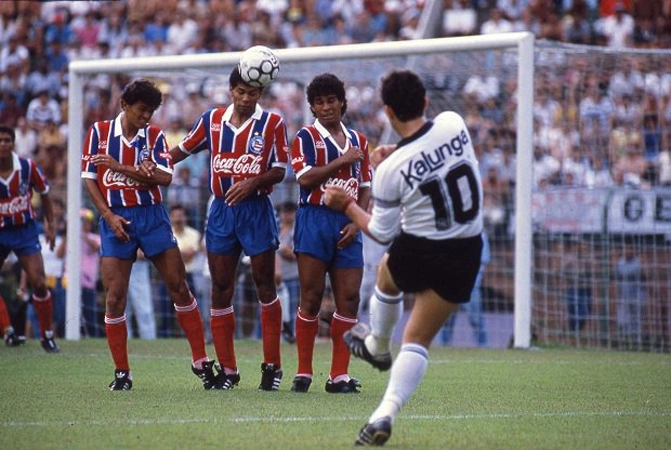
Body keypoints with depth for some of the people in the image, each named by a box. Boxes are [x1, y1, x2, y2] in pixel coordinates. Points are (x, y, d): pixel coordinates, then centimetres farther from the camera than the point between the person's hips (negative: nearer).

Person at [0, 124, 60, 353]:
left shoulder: (28, 167, -9)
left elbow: (44, 194, 7)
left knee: (38, 282, -9)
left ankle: (47, 336, 4)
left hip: (25, 231, 0)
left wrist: (50, 225, 8)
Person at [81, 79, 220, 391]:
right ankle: (122, 373, 5)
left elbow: (165, 177, -10)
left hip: (152, 216, 1)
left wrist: (119, 167, -16)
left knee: (179, 288, -1)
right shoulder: (99, 131, 3)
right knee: (114, 298, -4)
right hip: (116, 219, -1)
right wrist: (109, 215, -9)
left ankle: (201, 362, 8)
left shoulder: (154, 136, 4)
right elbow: (88, 179, 2)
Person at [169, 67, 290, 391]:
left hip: (256, 209, -3)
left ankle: (272, 367, 7)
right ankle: (227, 370, 6)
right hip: (221, 210, 3)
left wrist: (252, 182, -20)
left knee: (265, 286, 0)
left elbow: (279, 170, -4)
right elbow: (183, 150, 15)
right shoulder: (212, 120, 7)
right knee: (221, 288, 1)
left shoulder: (272, 123, -2)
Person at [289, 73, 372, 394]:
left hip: (346, 225, 4)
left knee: (349, 298, -2)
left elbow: (365, 188, 16)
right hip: (314, 220, -4)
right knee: (312, 297, -4)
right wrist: (343, 160, -10)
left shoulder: (358, 141, 15)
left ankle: (339, 376, 1)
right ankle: (303, 373, 3)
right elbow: (305, 177, -15)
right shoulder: (306, 136, 0)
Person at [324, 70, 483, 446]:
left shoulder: (390, 170, -19)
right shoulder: (454, 123, -12)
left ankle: (378, 346, 57)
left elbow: (383, 233, -5)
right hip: (465, 254, 2)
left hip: (417, 252, -2)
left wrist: (346, 205, 9)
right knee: (419, 340, 8)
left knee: (386, 275, 35)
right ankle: (387, 412, -9)